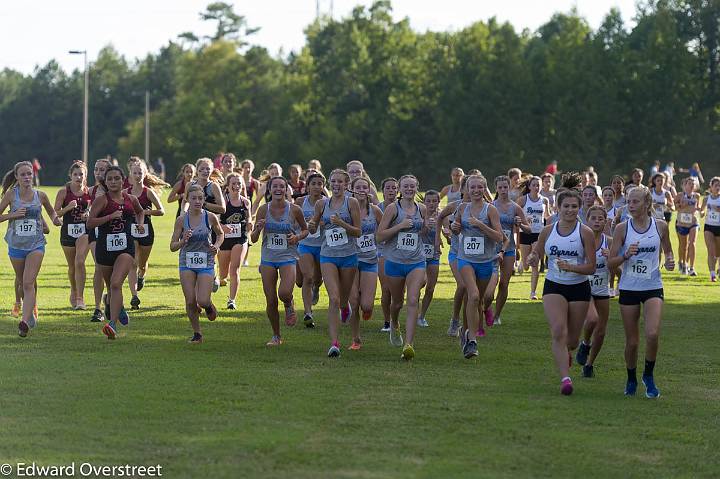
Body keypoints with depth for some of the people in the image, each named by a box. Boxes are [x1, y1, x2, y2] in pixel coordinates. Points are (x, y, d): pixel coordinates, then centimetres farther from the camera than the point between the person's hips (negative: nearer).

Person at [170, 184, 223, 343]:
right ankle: (197, 333, 15)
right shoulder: (181, 220, -6)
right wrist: (183, 241, -24)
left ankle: (209, 305, 25)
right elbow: (172, 246, -4)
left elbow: (220, 234, 15)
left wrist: (216, 246, -5)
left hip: (206, 264, -1)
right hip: (187, 263, 1)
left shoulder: (210, 217, -5)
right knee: (190, 301, -3)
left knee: (203, 301, -13)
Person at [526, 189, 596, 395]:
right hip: (554, 287, 1)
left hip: (579, 288, -1)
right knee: (558, 332, -19)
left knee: (572, 339, 9)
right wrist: (532, 258, -10)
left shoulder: (585, 233, -7)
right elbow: (536, 253, 14)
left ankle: (567, 353, 46)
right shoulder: (548, 231, 1)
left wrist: (571, 267, -25)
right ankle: (565, 378, -20)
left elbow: (591, 267, -9)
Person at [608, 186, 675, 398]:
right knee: (632, 341, 5)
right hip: (629, 288, 0)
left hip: (653, 288, 0)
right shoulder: (622, 228, -3)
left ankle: (649, 375, 4)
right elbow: (611, 262, -1)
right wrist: (626, 255, -20)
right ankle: (631, 379, 29)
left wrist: (670, 260, -5)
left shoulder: (660, 226, -1)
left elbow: (667, 250, 16)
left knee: (652, 334, -19)